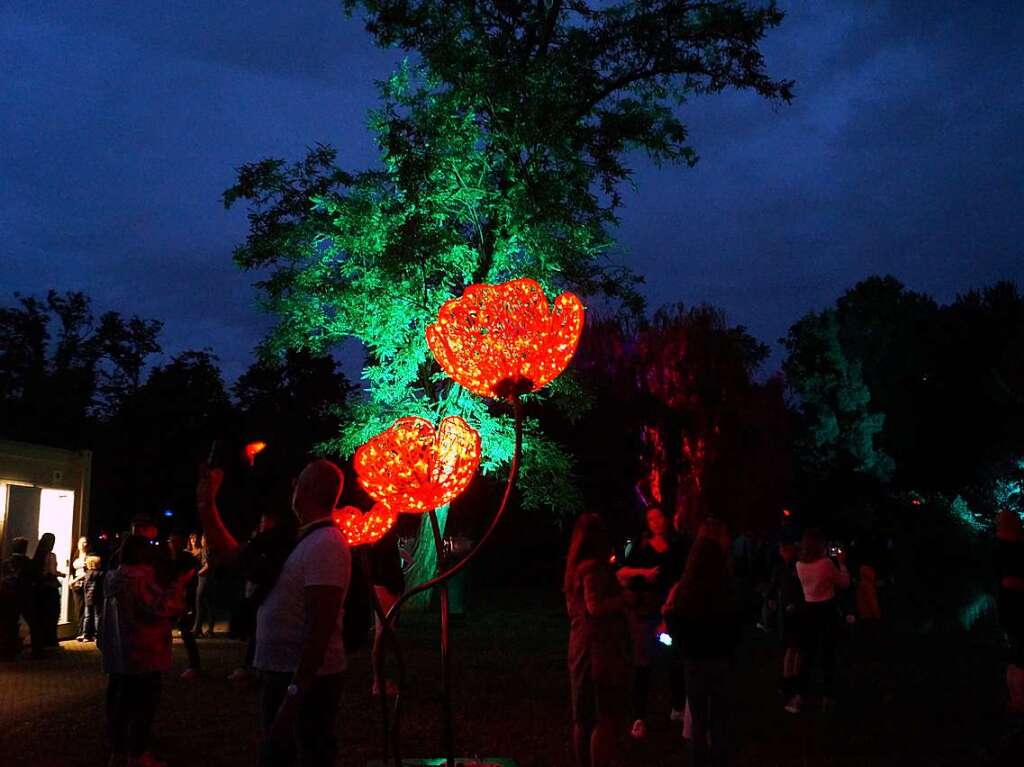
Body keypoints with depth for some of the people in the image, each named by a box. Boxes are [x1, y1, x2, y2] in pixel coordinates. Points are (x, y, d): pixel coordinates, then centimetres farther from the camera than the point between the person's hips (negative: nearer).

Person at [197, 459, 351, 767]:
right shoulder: (295, 541, 10)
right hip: (278, 674, 10)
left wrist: (295, 694, -27)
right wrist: (206, 502, 17)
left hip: (307, 680, -10)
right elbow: (232, 554, 20)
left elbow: (321, 627, -25)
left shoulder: (325, 544, -19)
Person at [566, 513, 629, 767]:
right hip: (601, 649, -9)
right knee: (609, 717, -3)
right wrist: (625, 598, -14)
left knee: (584, 717, 15)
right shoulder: (595, 567, -15)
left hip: (580, 648, 10)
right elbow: (595, 606, -26)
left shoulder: (575, 568, 13)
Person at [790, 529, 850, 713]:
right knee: (828, 654, 8)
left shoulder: (799, 565, -3)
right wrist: (842, 562, 5)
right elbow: (845, 583, -5)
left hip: (809, 610, 4)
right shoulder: (826, 563, -18)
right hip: (828, 610, -4)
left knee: (808, 655, 13)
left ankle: (799, 698, 7)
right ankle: (826, 698, 13)